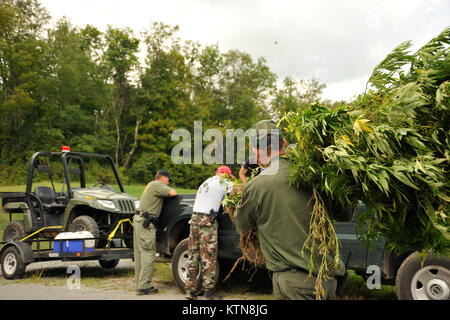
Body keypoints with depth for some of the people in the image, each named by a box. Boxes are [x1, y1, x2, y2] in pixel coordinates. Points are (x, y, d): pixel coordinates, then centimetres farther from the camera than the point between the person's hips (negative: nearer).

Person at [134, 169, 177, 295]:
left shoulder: (151, 185, 22)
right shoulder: (157, 185, -8)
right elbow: (173, 193, -14)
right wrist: (169, 188, 7)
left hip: (138, 220, 10)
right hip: (145, 223, -10)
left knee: (140, 253, 11)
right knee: (149, 253, -9)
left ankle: (140, 284, 16)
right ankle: (144, 286, -9)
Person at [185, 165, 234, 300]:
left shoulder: (205, 183, 25)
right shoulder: (221, 182, 1)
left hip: (195, 218, 8)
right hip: (207, 221, -8)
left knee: (193, 255, 8)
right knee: (208, 256, -3)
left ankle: (190, 289, 11)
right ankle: (208, 291, -1)